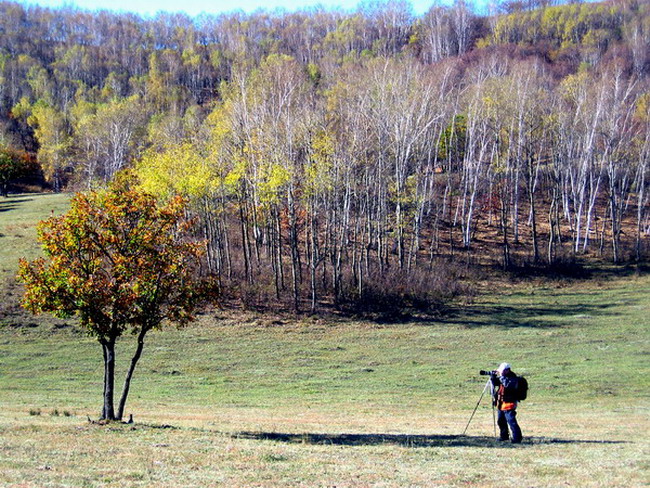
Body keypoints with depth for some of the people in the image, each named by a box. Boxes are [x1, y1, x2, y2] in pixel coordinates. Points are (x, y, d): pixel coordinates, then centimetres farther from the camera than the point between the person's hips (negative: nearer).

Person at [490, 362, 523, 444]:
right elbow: (496, 383, 14)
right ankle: (504, 435, 32)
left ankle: (516, 438, -15)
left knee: (511, 421, -16)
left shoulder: (513, 378, -15)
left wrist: (501, 376, -26)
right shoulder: (503, 377, 10)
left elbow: (508, 385, -32)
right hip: (501, 403, 9)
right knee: (501, 421, 18)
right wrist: (493, 378, -3)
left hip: (509, 404, -9)